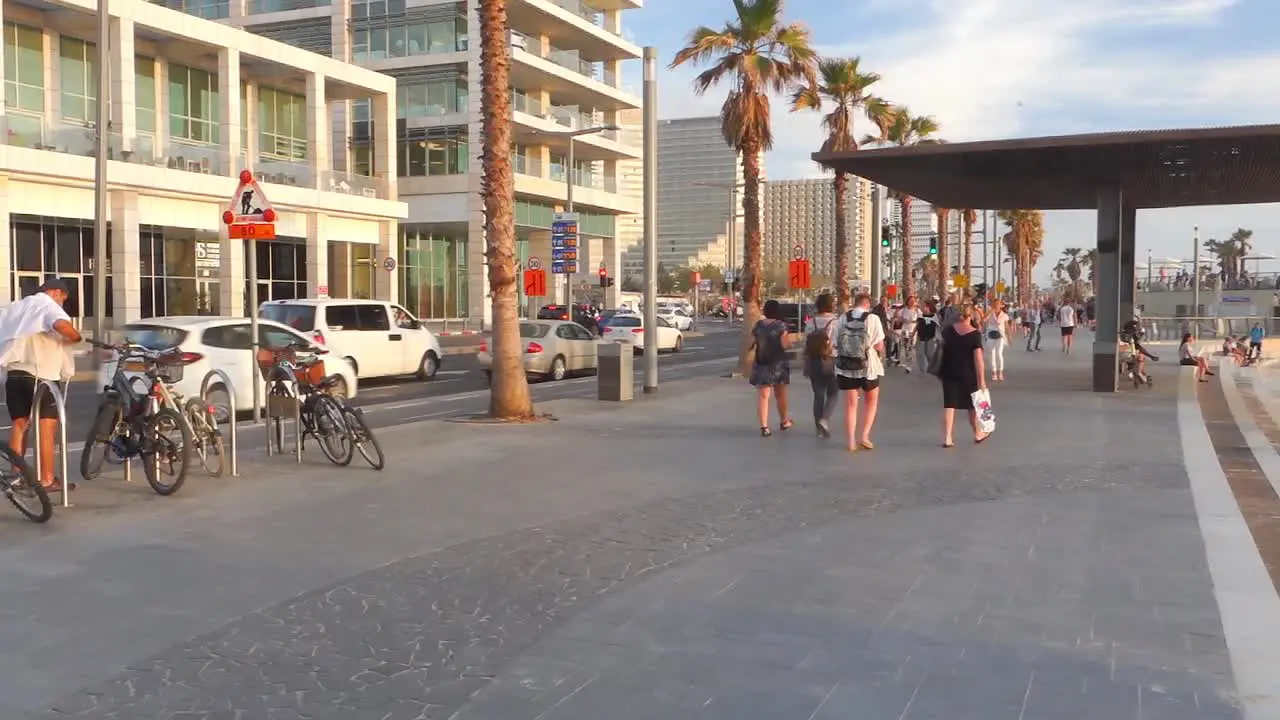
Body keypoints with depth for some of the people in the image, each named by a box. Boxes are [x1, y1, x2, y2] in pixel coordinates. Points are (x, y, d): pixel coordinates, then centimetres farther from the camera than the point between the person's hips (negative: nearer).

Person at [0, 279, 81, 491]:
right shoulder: (49, 306, -5)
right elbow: (61, 325, -28)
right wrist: (75, 337, -10)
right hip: (40, 375, -7)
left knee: (19, 425, 13)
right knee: (46, 427, -4)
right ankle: (47, 479, -5)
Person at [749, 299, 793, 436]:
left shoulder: (758, 325, 1)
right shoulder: (781, 325, -10)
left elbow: (751, 344, 2)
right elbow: (785, 345, -15)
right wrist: (789, 339, 6)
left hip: (761, 364, 2)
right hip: (778, 364, -1)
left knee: (763, 396, -1)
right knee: (780, 394, 17)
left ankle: (764, 427, -11)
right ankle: (784, 421, 35)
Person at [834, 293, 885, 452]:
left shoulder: (843, 318, -1)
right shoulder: (872, 318, -10)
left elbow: (836, 343, 3)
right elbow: (879, 346, -12)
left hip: (846, 366, 2)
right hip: (867, 365, -2)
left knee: (850, 403, 13)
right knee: (871, 400, 20)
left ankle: (851, 441, 15)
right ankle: (864, 436, 12)